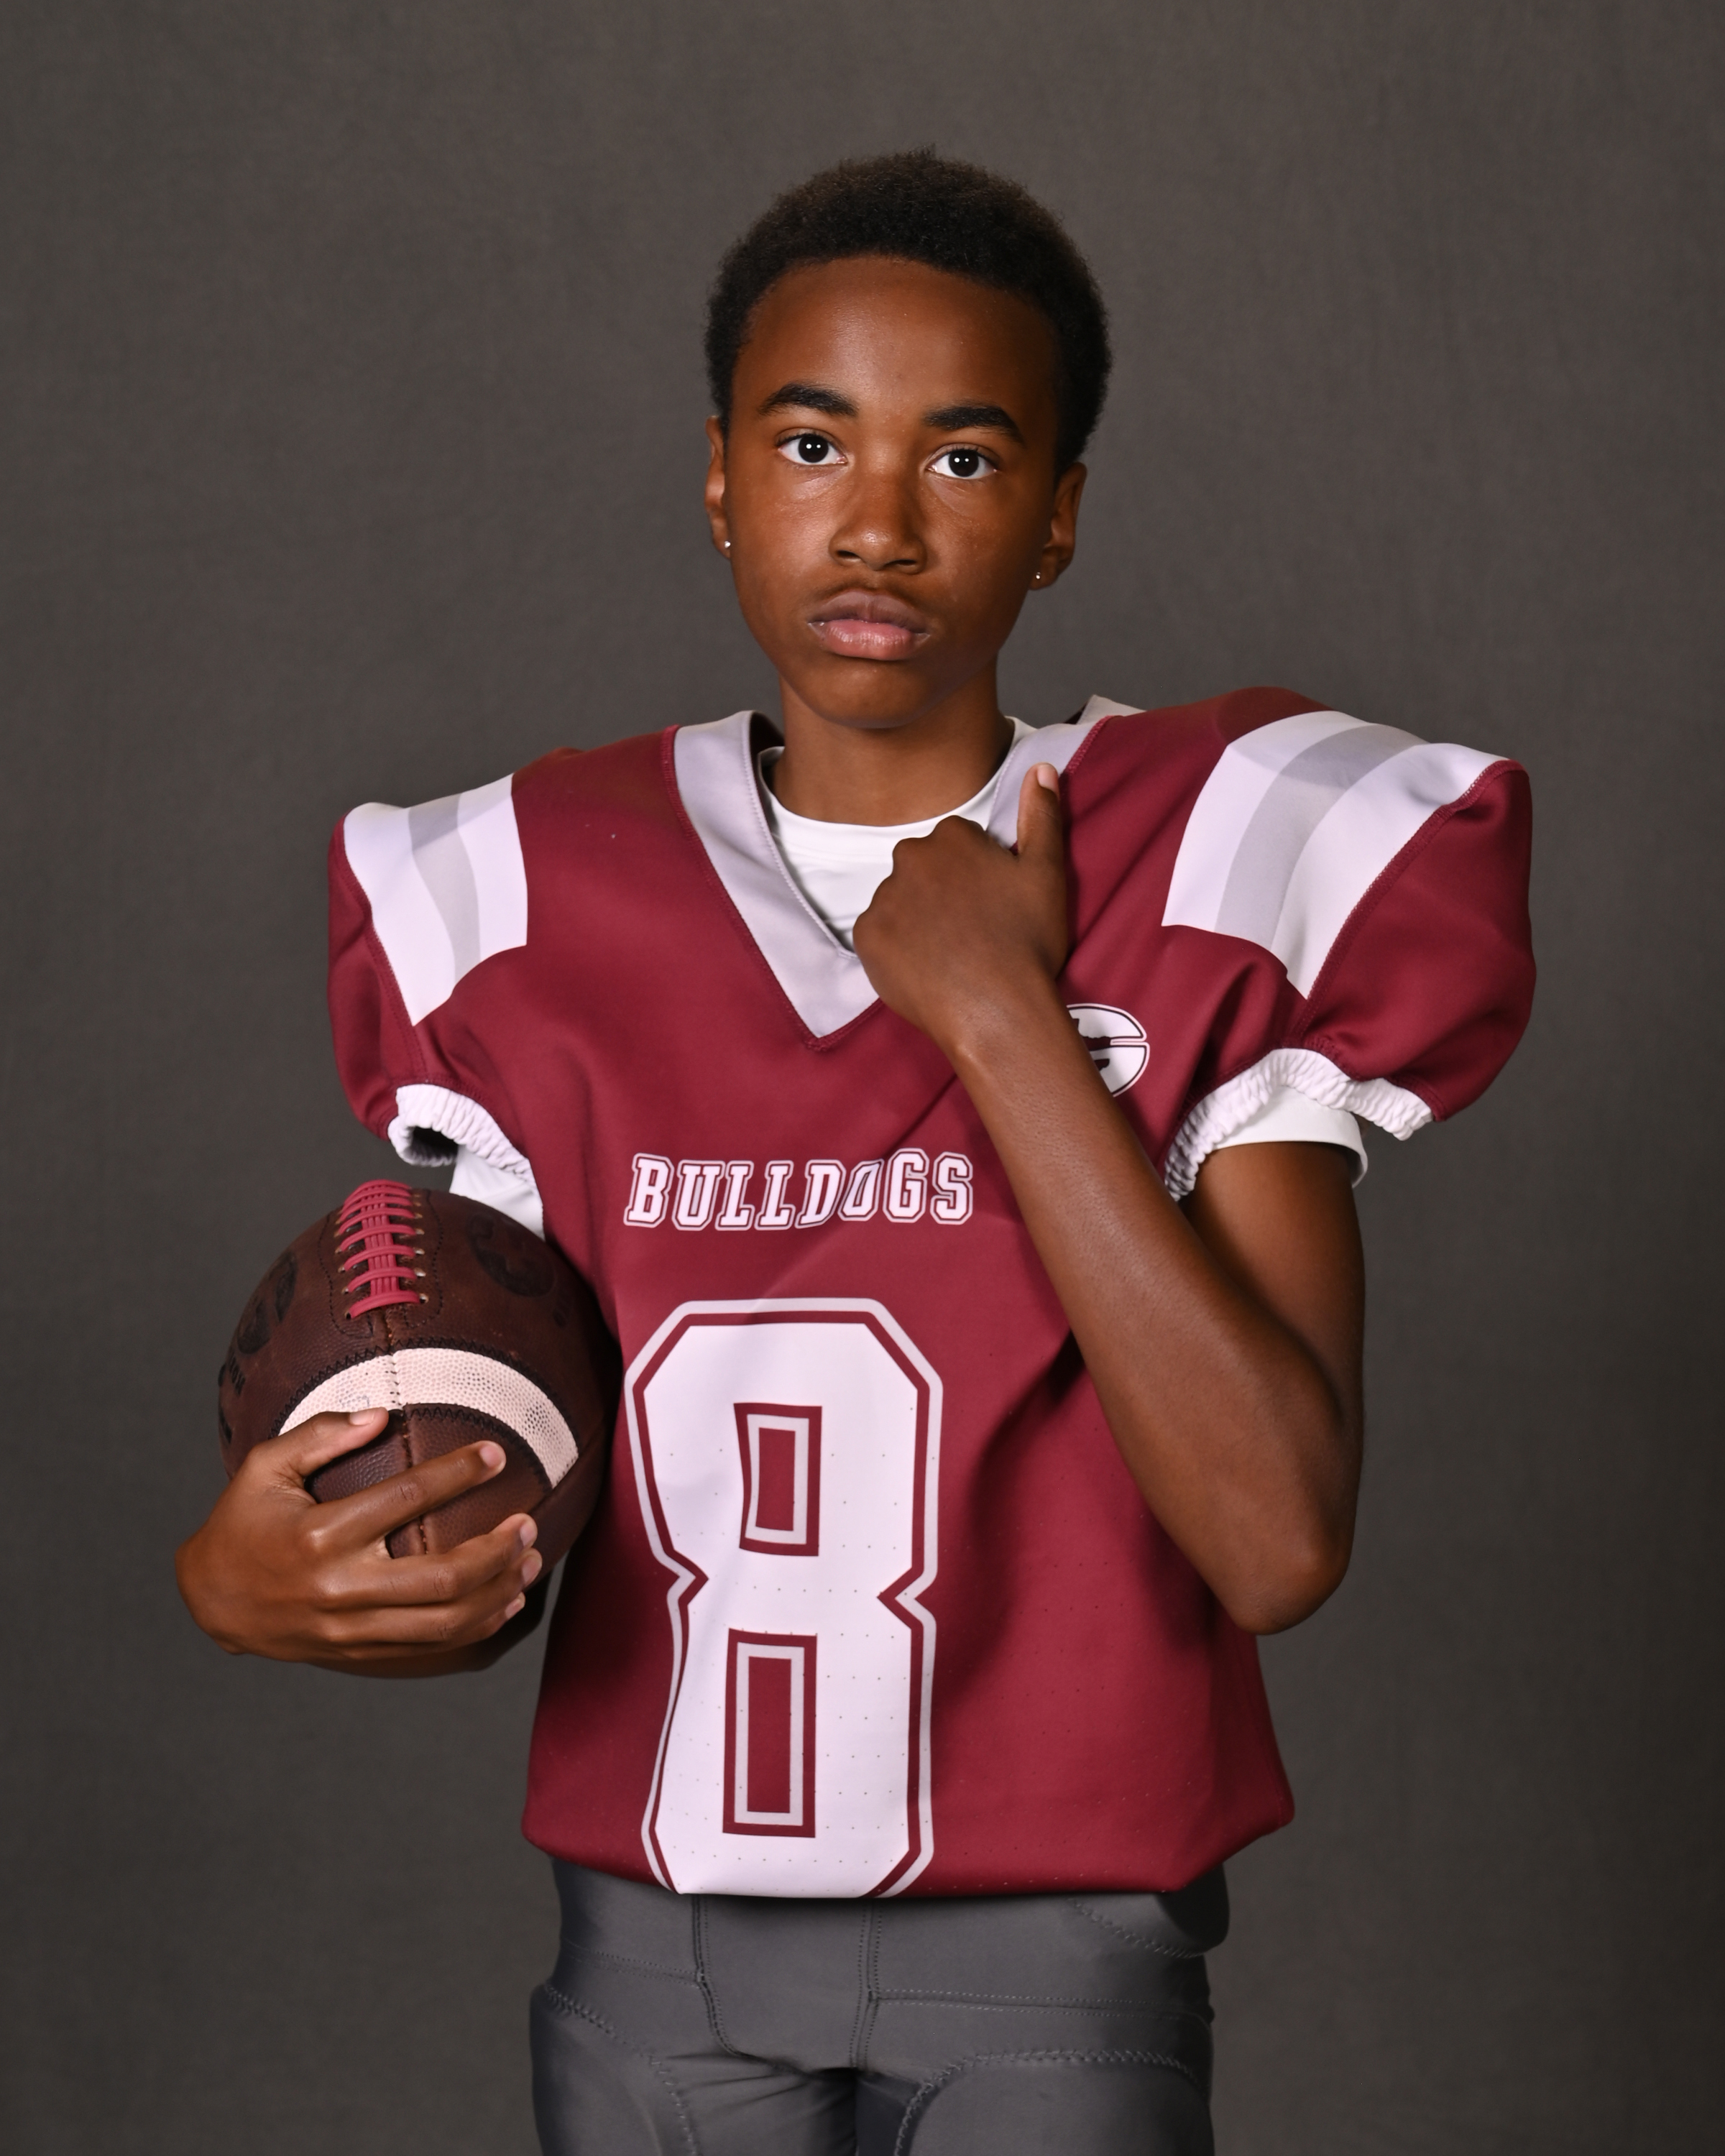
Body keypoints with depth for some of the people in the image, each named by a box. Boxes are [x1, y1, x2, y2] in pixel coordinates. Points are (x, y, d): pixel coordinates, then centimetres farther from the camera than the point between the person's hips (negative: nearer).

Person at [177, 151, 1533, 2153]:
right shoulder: (535, 909, 2)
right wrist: (255, 1585, -18)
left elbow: (1281, 1540, -19)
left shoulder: (1218, 883, -8)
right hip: (654, 1933, 3)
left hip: (1051, 1938, -2)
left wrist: (1003, 1019, -18)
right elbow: (484, 1543, 3)